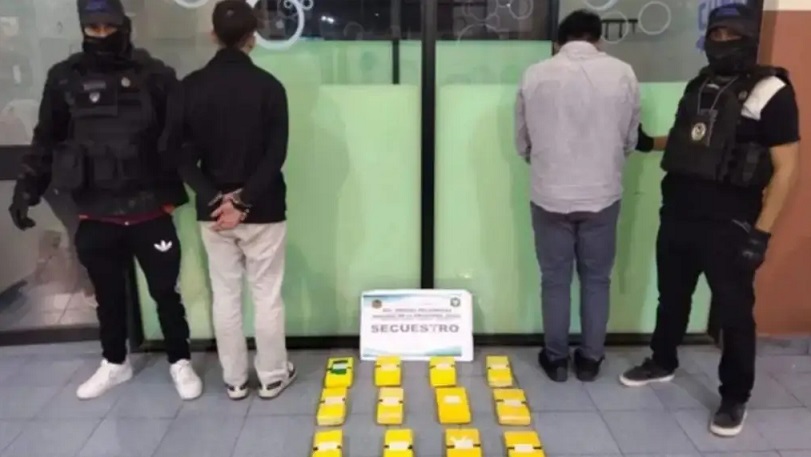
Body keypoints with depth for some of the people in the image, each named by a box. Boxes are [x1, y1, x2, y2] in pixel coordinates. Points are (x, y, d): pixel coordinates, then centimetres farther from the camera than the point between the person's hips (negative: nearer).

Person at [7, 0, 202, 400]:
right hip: (96, 214, 2)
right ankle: (114, 363, 38)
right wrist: (27, 188, 5)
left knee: (165, 290, 8)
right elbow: (46, 140, 9)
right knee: (108, 293, 17)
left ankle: (180, 362, 27)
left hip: (149, 209, -2)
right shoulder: (64, 78, 2)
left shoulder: (153, 74, -4)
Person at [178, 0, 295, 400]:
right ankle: (272, 376, 21)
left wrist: (216, 199, -8)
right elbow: (276, 155, -13)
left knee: (225, 296, 12)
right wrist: (244, 201, -13)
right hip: (263, 210, -2)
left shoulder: (190, 87, -1)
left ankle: (234, 381, 23)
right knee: (267, 295, 9)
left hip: (211, 211, 3)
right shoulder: (268, 86, -8)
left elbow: (184, 156, -5)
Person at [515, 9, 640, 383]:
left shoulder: (535, 75, -5)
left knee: (555, 280, 13)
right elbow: (630, 140, 7)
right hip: (602, 195, 1)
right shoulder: (622, 74, -4)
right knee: (596, 279, 15)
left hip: (550, 196, 0)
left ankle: (556, 358, 24)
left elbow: (522, 141, 5)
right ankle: (590, 358, 26)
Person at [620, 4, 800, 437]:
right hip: (677, 215, 6)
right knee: (671, 297, 19)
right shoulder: (700, 84, 11)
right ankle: (662, 363, 40)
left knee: (733, 312, 5)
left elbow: (785, 167, -12)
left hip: (729, 225, -6)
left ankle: (734, 398, 21)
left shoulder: (770, 92, -9)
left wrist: (761, 232, -15)